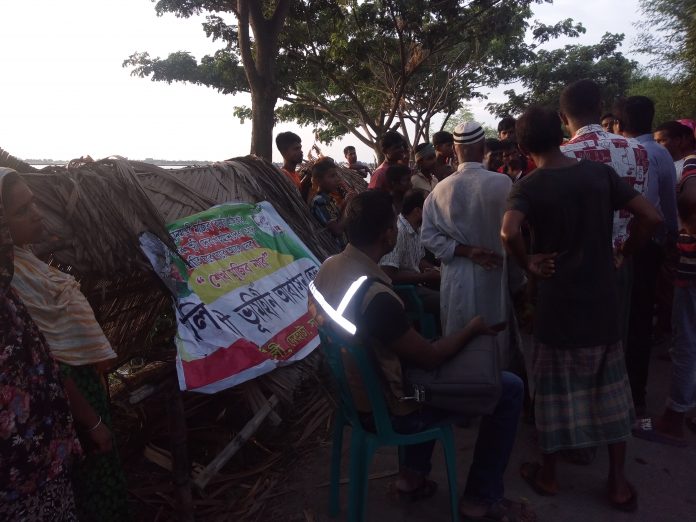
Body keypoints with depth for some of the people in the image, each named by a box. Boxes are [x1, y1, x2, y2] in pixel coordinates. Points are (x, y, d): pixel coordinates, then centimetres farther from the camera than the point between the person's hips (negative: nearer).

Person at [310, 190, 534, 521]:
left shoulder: (328, 267, -7)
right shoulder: (376, 298, -34)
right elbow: (430, 358, -21)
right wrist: (473, 327, -4)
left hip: (355, 391, 9)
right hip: (389, 410, -8)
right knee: (508, 388, 0)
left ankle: (413, 474, 32)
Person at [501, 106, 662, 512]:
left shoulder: (529, 186, -11)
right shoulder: (601, 173, -1)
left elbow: (509, 232, -31)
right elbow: (652, 217, -5)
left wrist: (528, 264, -13)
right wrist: (622, 254, 8)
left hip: (558, 301, -3)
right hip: (603, 298, 3)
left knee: (557, 387, 11)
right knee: (611, 387, 15)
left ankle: (549, 473, 27)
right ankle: (619, 482, 26)